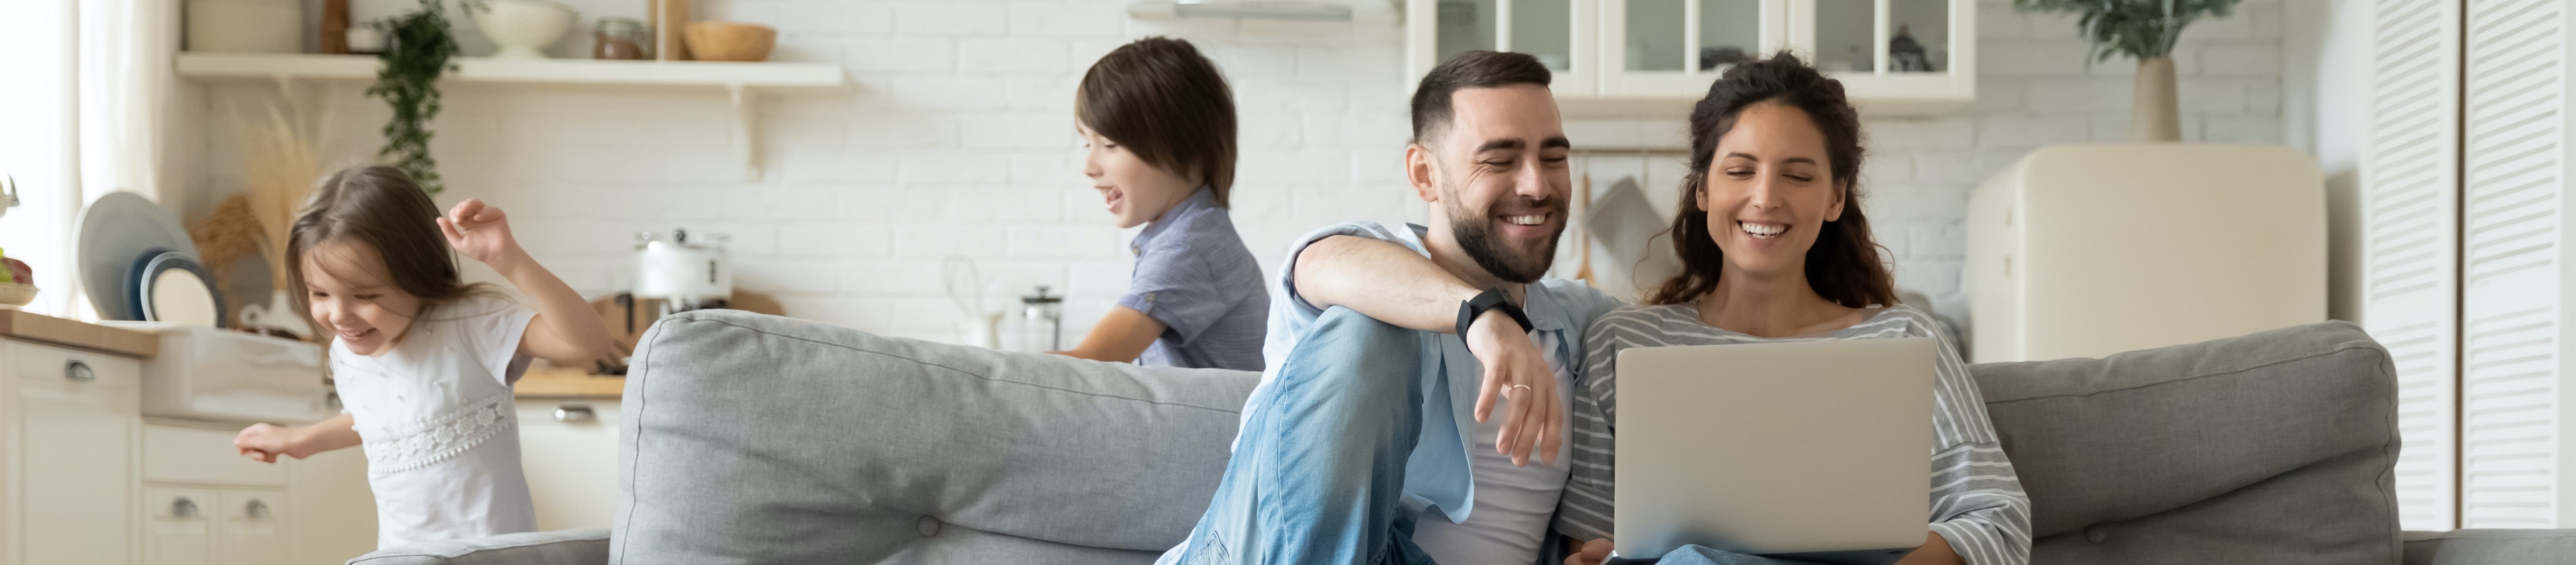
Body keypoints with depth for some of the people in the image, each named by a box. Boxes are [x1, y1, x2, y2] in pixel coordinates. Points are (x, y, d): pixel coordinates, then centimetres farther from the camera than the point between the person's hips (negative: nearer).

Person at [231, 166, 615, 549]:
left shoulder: (468, 326, -20)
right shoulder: (345, 355, 1)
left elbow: (585, 344, -33)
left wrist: (508, 260, -39)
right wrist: (302, 441, 32)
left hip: (490, 553, -6)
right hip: (399, 552, 6)